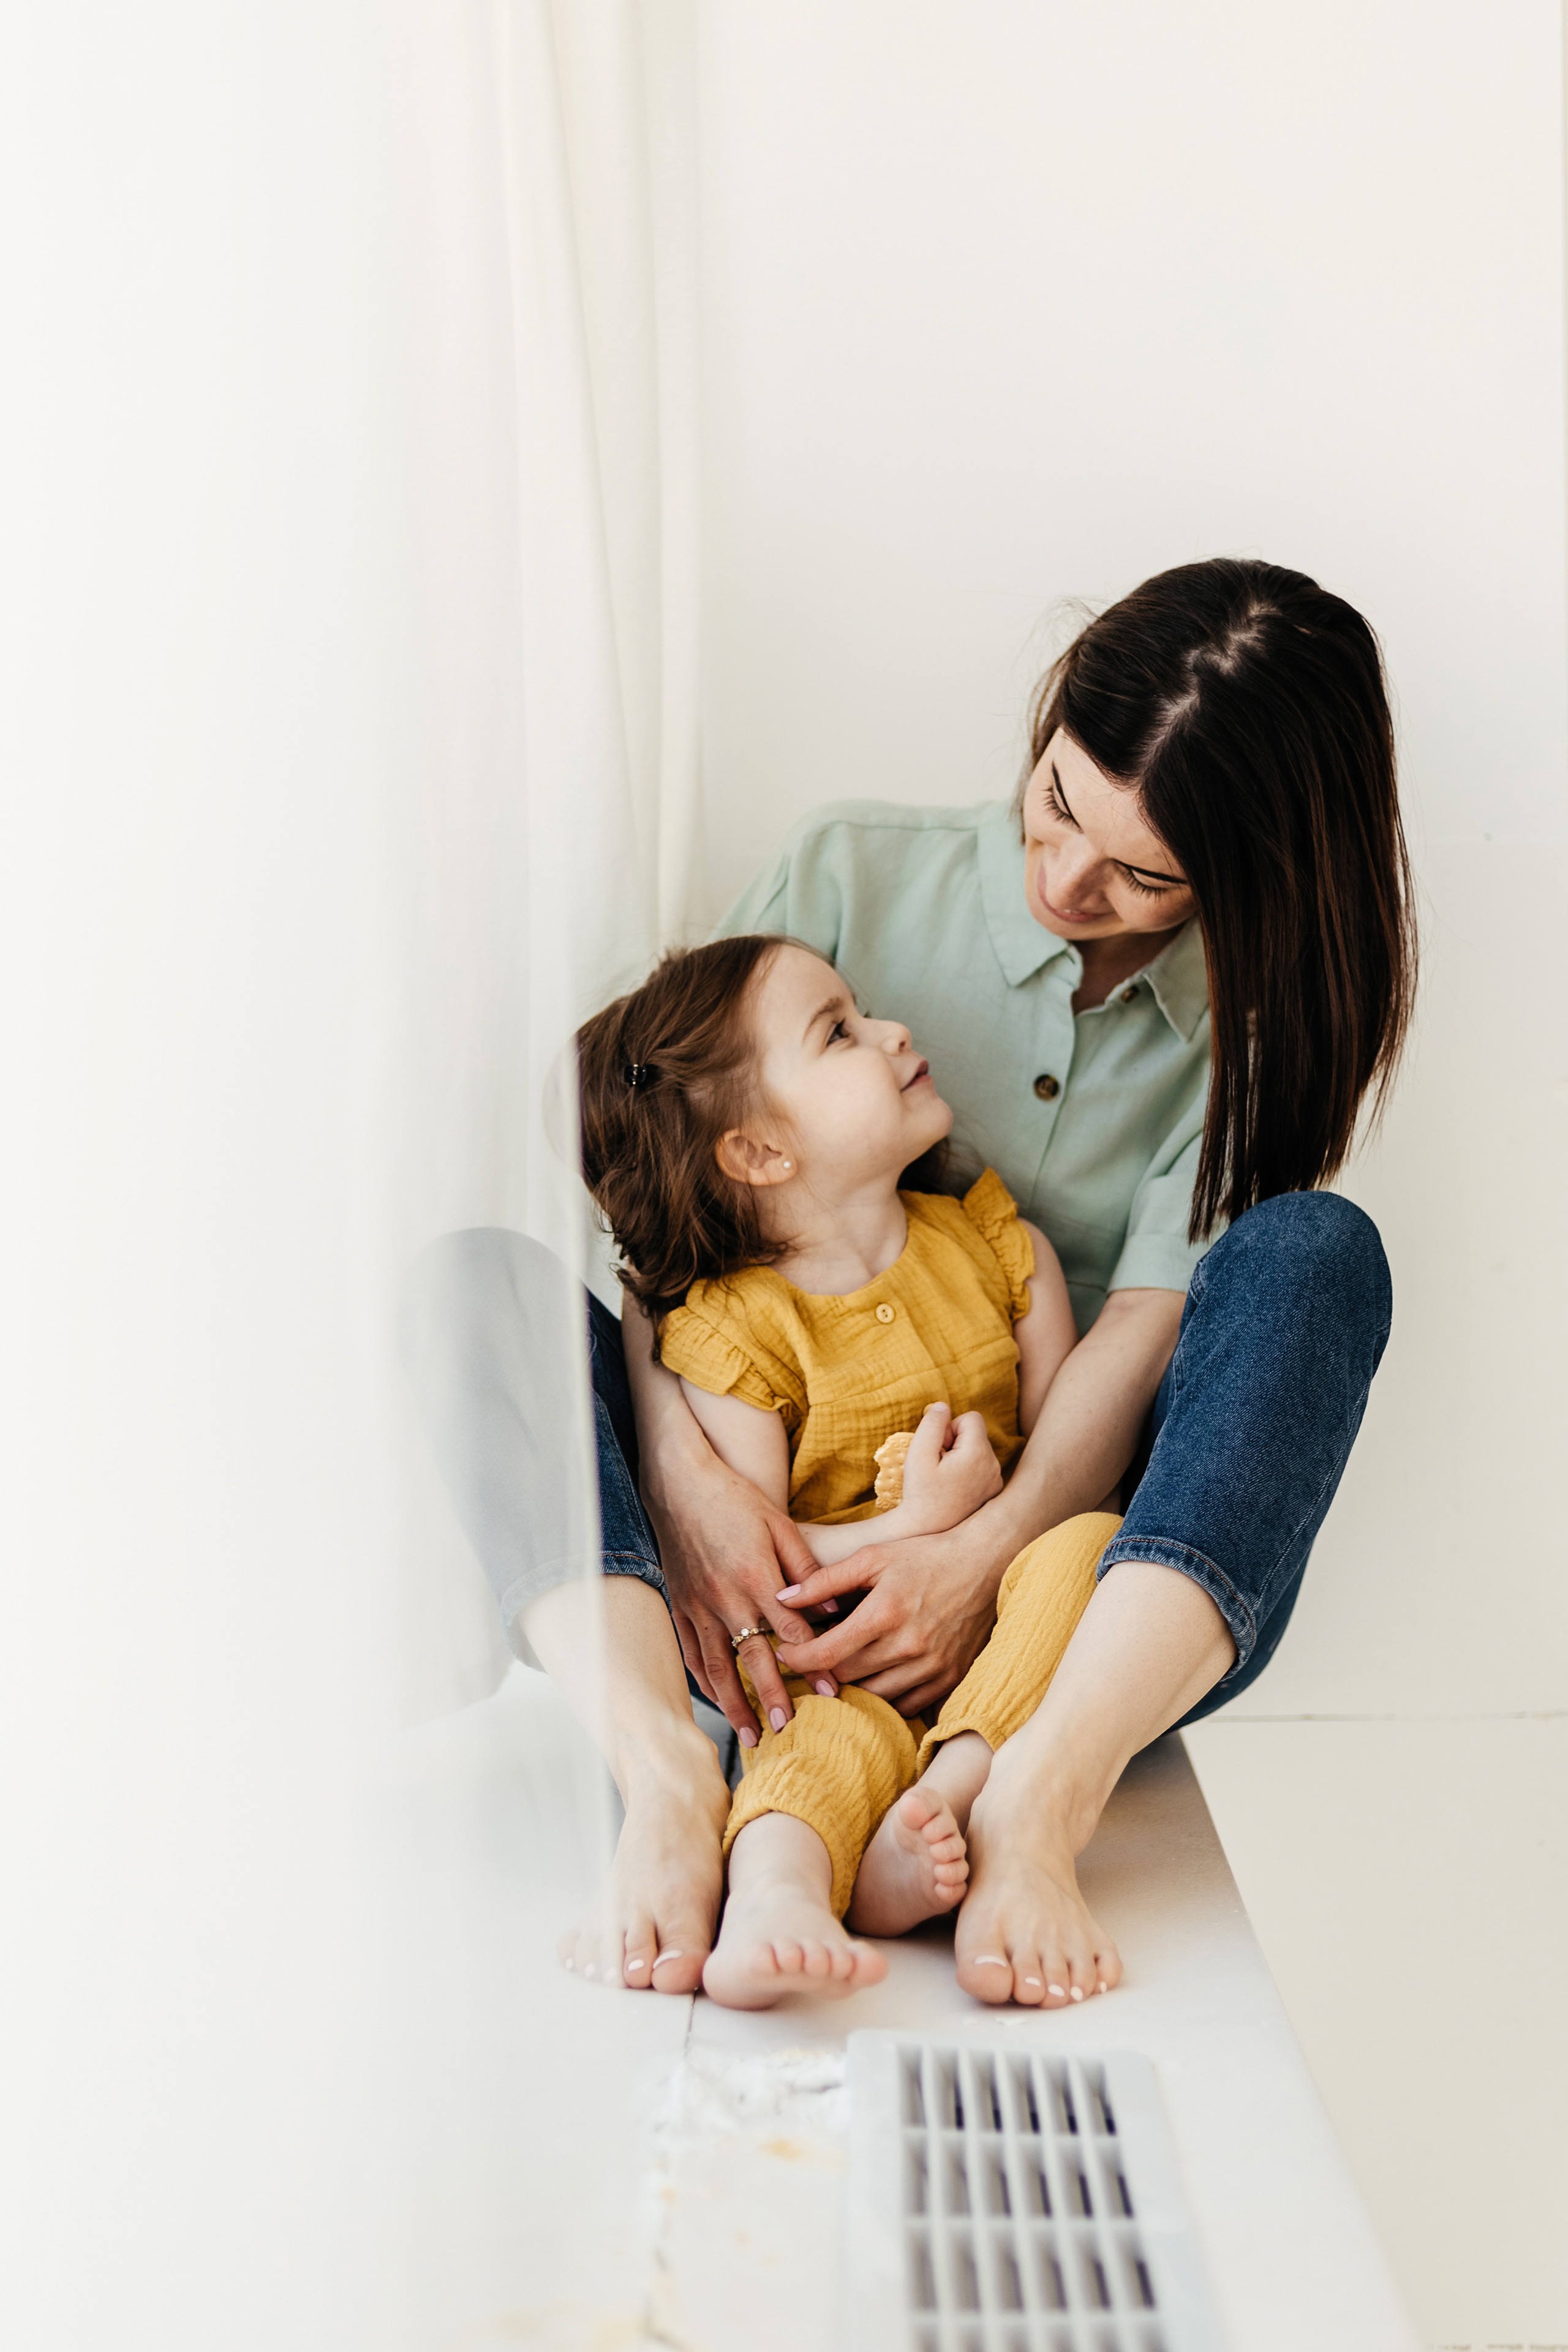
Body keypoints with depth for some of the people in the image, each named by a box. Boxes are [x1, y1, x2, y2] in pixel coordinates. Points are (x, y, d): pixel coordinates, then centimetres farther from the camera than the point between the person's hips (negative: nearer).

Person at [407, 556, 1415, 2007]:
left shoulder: (1254, 1023, 2)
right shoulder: (853, 877, 2)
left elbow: (1148, 1329, -10)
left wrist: (990, 1556, -28)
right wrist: (678, 1463, -21)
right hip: (774, 1565, 1)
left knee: (1316, 1252, -25)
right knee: (484, 1270, -20)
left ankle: (1044, 1793, -43)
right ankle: (664, 1770, -41)